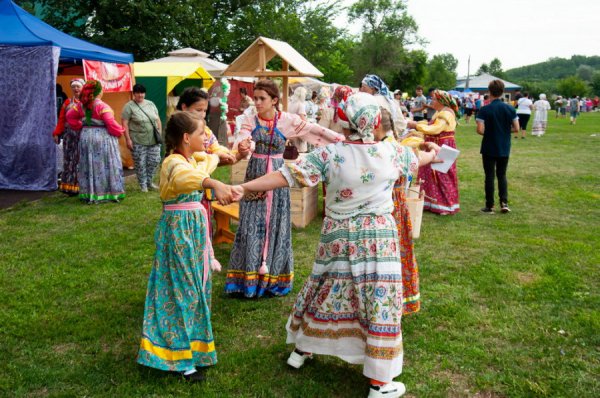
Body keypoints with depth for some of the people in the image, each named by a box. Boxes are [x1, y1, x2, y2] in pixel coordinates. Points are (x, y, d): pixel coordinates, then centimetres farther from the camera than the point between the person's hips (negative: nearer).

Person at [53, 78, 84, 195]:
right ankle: (70, 186, 8)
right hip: (70, 135, 3)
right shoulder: (67, 102, 16)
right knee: (70, 160, 2)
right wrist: (57, 133, 2)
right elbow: (61, 119, 11)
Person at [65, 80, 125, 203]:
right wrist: (120, 131, -4)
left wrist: (80, 126, 14)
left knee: (89, 166, 12)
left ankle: (89, 194, 17)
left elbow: (69, 116, 11)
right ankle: (110, 193, 6)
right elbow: (111, 123, -21)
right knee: (104, 166, 1)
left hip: (86, 137, 6)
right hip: (103, 138, -6)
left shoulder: (81, 105, 3)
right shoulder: (102, 106, -17)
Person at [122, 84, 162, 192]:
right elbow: (124, 124, -9)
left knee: (155, 161, 6)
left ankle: (149, 182, 24)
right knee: (140, 164, 2)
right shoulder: (129, 106, -5)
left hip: (154, 140, 5)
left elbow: (158, 119, 16)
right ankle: (143, 185, 15)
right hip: (137, 141, -5)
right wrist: (128, 139, -13)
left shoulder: (151, 104, 11)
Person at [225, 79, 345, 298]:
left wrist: (343, 139, -14)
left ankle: (272, 276, 18)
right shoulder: (251, 121, 0)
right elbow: (241, 140, -16)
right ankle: (249, 275, 9)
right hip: (255, 173, 1)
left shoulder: (287, 120, -3)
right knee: (251, 223, -1)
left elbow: (314, 129, -7)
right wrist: (241, 146, -40)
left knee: (275, 223, 5)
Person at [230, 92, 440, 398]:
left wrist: (244, 187, -14)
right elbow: (417, 159, 18)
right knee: (380, 301, 5)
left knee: (326, 291, 19)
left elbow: (287, 175, -17)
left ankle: (302, 349, 39)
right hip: (378, 237, -1)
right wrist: (432, 155, 41)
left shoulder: (330, 154, -11)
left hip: (338, 236, 1)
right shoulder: (391, 152, -5)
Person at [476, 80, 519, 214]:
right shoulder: (510, 108, -4)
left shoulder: (485, 110, -13)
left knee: (489, 176, 6)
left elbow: (480, 130, -18)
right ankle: (504, 202, 5)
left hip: (489, 149, -3)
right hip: (504, 149, 3)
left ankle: (489, 206, 10)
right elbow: (516, 128, -3)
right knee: (502, 175, 16)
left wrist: (488, 132, 4)